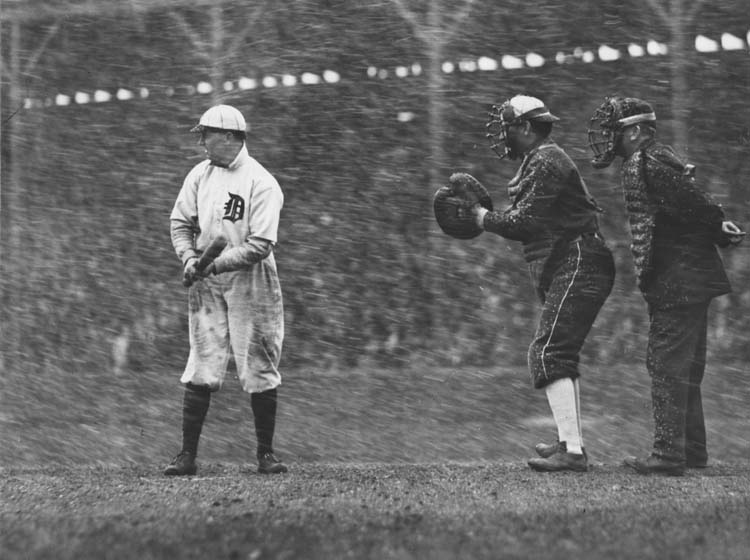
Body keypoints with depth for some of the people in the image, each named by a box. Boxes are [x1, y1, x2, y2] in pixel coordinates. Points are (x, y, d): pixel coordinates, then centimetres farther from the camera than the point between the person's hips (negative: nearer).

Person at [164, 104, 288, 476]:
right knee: (201, 371, 0)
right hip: (206, 284, 4)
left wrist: (215, 264, -21)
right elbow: (180, 222, 13)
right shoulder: (200, 174, 8)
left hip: (249, 285, -4)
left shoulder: (262, 184, -11)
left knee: (259, 373, 0)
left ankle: (265, 454, 10)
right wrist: (190, 257, -5)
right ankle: (187, 455, 0)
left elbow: (260, 245, -16)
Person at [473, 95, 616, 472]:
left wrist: (485, 219, -3)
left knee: (549, 356, -17)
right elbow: (535, 225, 19)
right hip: (568, 271, 11)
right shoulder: (542, 162, 23)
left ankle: (572, 451, -23)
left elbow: (525, 222, -17)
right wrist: (488, 217, 10)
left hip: (576, 267, -11)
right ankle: (572, 440, 28)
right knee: (562, 355, 19)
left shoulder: (546, 161, -11)